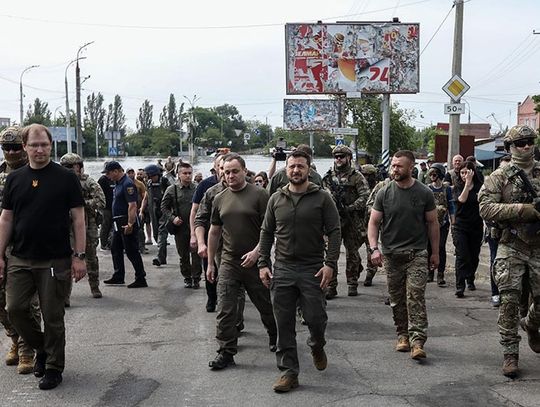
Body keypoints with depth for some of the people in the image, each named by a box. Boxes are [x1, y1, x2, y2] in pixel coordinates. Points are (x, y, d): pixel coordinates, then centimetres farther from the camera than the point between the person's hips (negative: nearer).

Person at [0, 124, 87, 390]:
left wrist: (79, 256, -9)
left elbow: (78, 218, -4)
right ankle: (42, 348, 27)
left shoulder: (65, 178, -3)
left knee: (52, 316, 3)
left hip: (55, 261, -3)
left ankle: (54, 367, 20)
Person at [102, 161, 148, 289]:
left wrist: (130, 224, -28)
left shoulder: (127, 184, -18)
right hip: (119, 223, 10)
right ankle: (118, 276, 27)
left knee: (132, 251, -6)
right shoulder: (119, 183, 14)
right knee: (115, 249, 17)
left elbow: (132, 205, -25)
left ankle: (141, 279, 0)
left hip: (126, 223, -10)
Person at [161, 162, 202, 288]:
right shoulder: (172, 190, 2)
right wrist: (172, 218, -8)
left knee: (196, 253, -3)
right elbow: (164, 207, 6)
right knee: (183, 255, 10)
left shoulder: (197, 189, 2)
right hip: (180, 227, 1)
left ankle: (196, 278, 9)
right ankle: (187, 278, 22)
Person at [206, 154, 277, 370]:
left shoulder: (259, 195, -6)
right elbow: (214, 232, 15)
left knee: (265, 305, 12)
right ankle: (226, 352, 6)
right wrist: (210, 263, 15)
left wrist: (256, 252, -20)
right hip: (228, 263, 3)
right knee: (225, 310, -2)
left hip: (255, 261, -3)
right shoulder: (220, 199, 8)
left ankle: (275, 336, 37)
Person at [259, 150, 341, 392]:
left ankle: (317, 347, 35)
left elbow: (334, 233, -4)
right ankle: (288, 372, 13)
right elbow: (266, 233, 12)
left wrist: (330, 264, -12)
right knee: (284, 325, 3)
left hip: (313, 270, -2)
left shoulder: (322, 198, -1)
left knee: (316, 318, 0)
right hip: (282, 270, 3)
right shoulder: (276, 199, 8)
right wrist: (263, 263, 4)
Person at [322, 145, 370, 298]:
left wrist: (350, 208, -18)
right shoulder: (328, 176, 11)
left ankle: (352, 284, 18)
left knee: (352, 253, 6)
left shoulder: (356, 176, 1)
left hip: (352, 221, -2)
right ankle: (331, 286, 2)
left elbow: (365, 195, -8)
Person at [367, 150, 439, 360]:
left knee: (416, 296, -11)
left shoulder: (424, 193, 0)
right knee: (396, 298, 9)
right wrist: (374, 248, -10)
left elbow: (432, 223, 8)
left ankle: (417, 340, -11)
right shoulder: (384, 193, 2)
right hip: (391, 254, 2)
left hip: (417, 254, -2)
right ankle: (402, 335, 23)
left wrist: (435, 252, 8)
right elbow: (373, 222, 3)